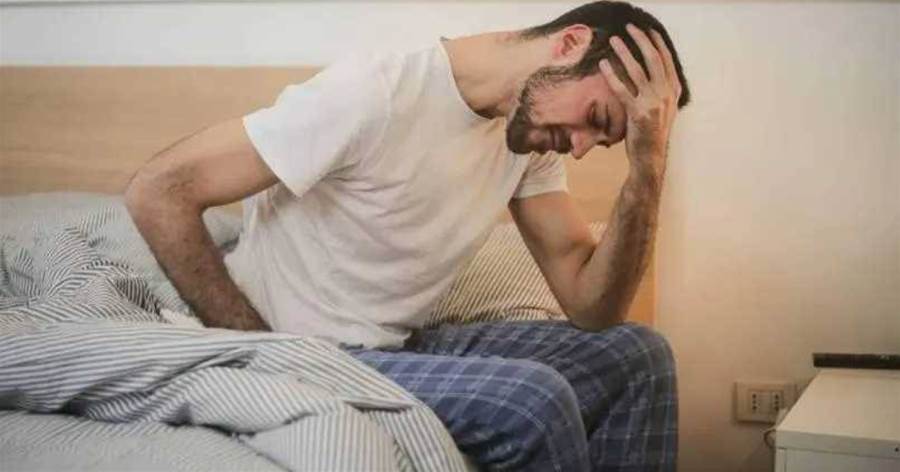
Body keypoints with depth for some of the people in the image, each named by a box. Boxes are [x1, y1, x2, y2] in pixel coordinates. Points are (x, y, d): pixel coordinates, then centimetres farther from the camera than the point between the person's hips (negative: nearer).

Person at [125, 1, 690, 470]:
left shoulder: (532, 131, 0)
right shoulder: (375, 94, -24)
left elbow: (591, 307, -2)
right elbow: (158, 193, -22)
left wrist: (649, 163, -15)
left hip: (404, 347, 8)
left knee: (636, 355, 0)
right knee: (532, 398, -27)